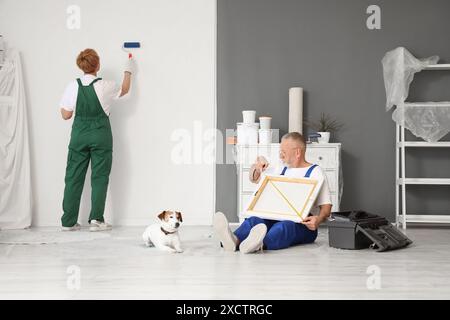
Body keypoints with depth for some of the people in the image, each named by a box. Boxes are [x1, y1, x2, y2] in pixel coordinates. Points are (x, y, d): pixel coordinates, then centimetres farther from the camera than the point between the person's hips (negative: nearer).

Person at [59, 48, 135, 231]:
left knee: (74, 177, 8)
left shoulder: (73, 86, -4)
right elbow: (124, 90, 13)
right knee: (99, 177, 5)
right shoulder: (104, 86, -8)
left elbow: (66, 115, 0)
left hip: (79, 134, 2)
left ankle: (68, 222, 12)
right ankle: (96, 219, 1)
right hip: (100, 134, -2)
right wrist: (128, 71, 29)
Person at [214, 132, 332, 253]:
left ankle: (260, 244, -69)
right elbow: (254, 178, 35)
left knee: (283, 226, -39)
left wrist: (318, 219, -29)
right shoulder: (282, 170, 22)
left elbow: (326, 206, -6)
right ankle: (234, 240, -59)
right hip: (276, 218, 5)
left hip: (303, 224, -5)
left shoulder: (315, 172, 2)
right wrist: (257, 167, 11)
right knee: (255, 219, -28)